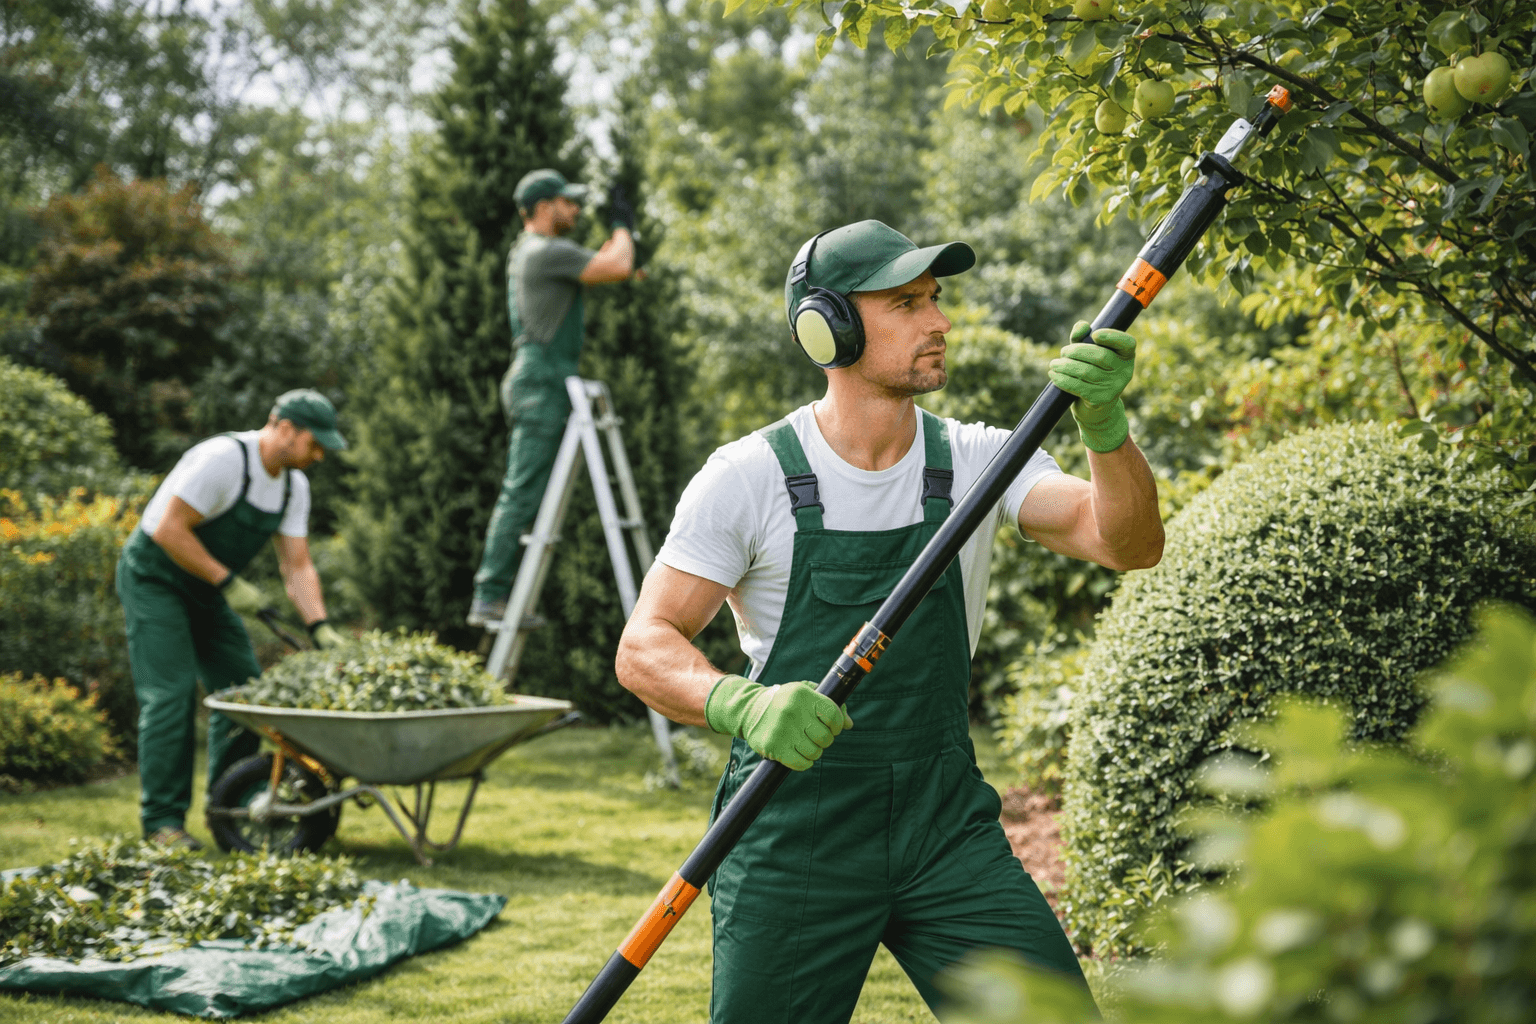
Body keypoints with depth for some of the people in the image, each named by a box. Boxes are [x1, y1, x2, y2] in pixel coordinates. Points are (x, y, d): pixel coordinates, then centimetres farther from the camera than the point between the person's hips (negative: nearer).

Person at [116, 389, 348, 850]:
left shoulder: (293, 484, 0)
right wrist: (229, 582, -25)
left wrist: (320, 629, -14)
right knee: (172, 695, -14)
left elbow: (297, 566, -1)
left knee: (244, 688, 5)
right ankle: (162, 820, -6)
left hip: (204, 588, 9)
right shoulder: (222, 459, -26)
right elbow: (169, 530, -27)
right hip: (154, 578, -8)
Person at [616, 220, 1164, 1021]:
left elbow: (1127, 544, -13)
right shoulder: (748, 479, -8)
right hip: (792, 840, -2)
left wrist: (1104, 428, -33)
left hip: (947, 830, 3)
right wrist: (741, 704, -32)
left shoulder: (976, 459, 0)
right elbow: (643, 649, -11)